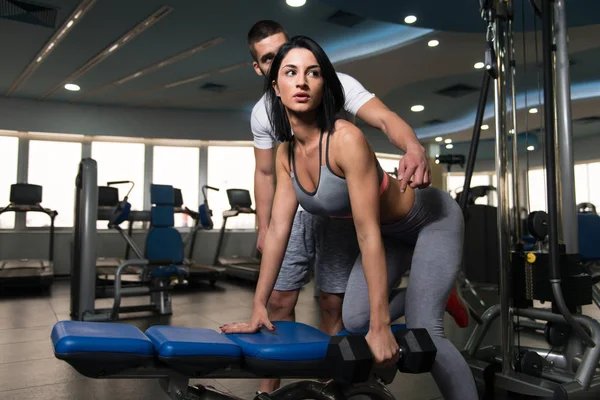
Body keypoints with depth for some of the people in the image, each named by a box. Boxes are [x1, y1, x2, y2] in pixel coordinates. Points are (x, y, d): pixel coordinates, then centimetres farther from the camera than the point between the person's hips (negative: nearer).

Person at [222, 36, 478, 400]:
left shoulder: (347, 139, -33)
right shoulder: (286, 153, -12)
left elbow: (368, 234, -34)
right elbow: (278, 229, -9)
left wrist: (381, 327, -31)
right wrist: (258, 308, -8)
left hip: (431, 219, -6)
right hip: (391, 232, 6)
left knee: (423, 328, -15)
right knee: (355, 321, 3)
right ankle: (425, 291, 27)